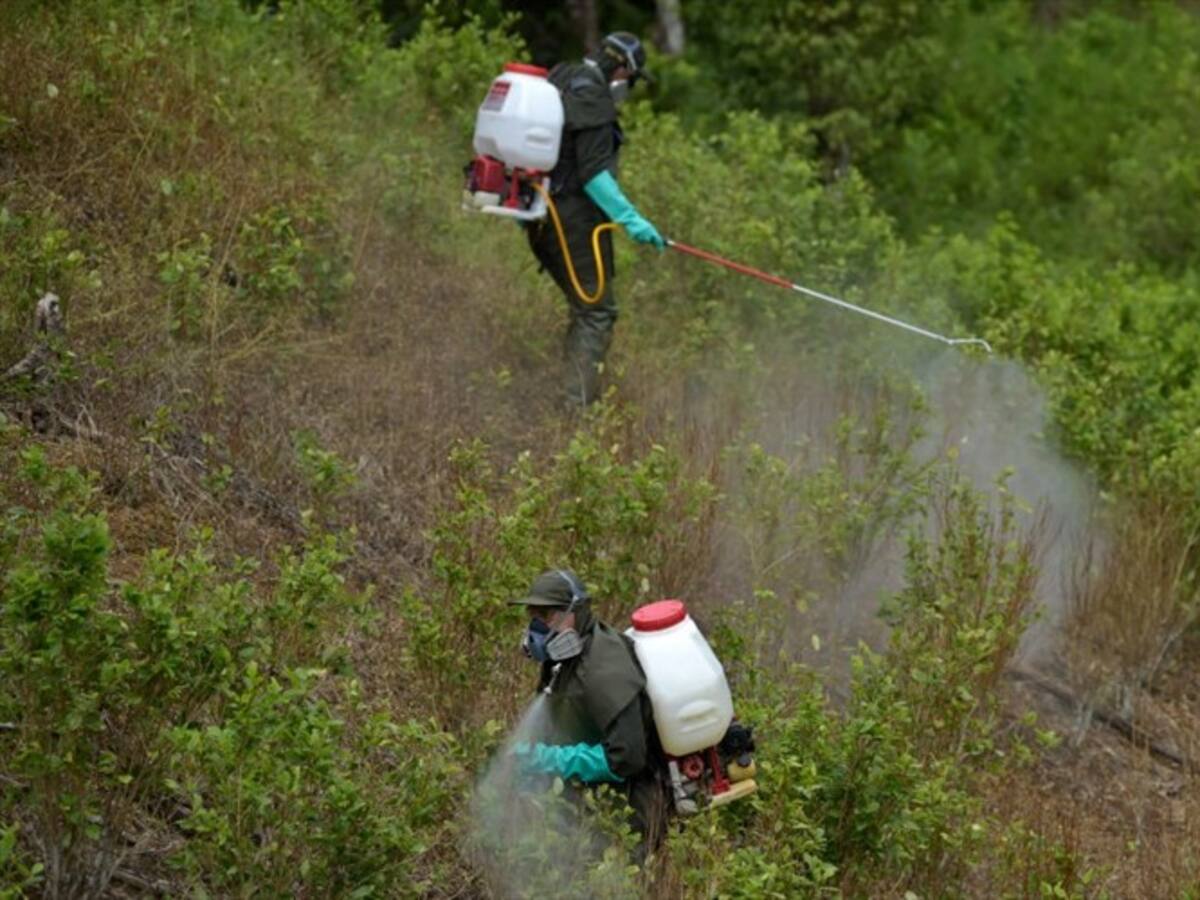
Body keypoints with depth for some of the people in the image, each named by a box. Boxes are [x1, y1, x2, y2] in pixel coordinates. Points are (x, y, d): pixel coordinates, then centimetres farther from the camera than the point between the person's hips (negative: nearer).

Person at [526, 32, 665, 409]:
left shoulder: (560, 82, 15)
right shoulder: (593, 98, -15)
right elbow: (593, 173, -22)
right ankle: (577, 405, -15)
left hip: (542, 218, 10)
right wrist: (632, 221, -22)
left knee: (584, 307, 20)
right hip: (573, 218, -10)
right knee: (597, 312, -8)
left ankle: (567, 389, 21)